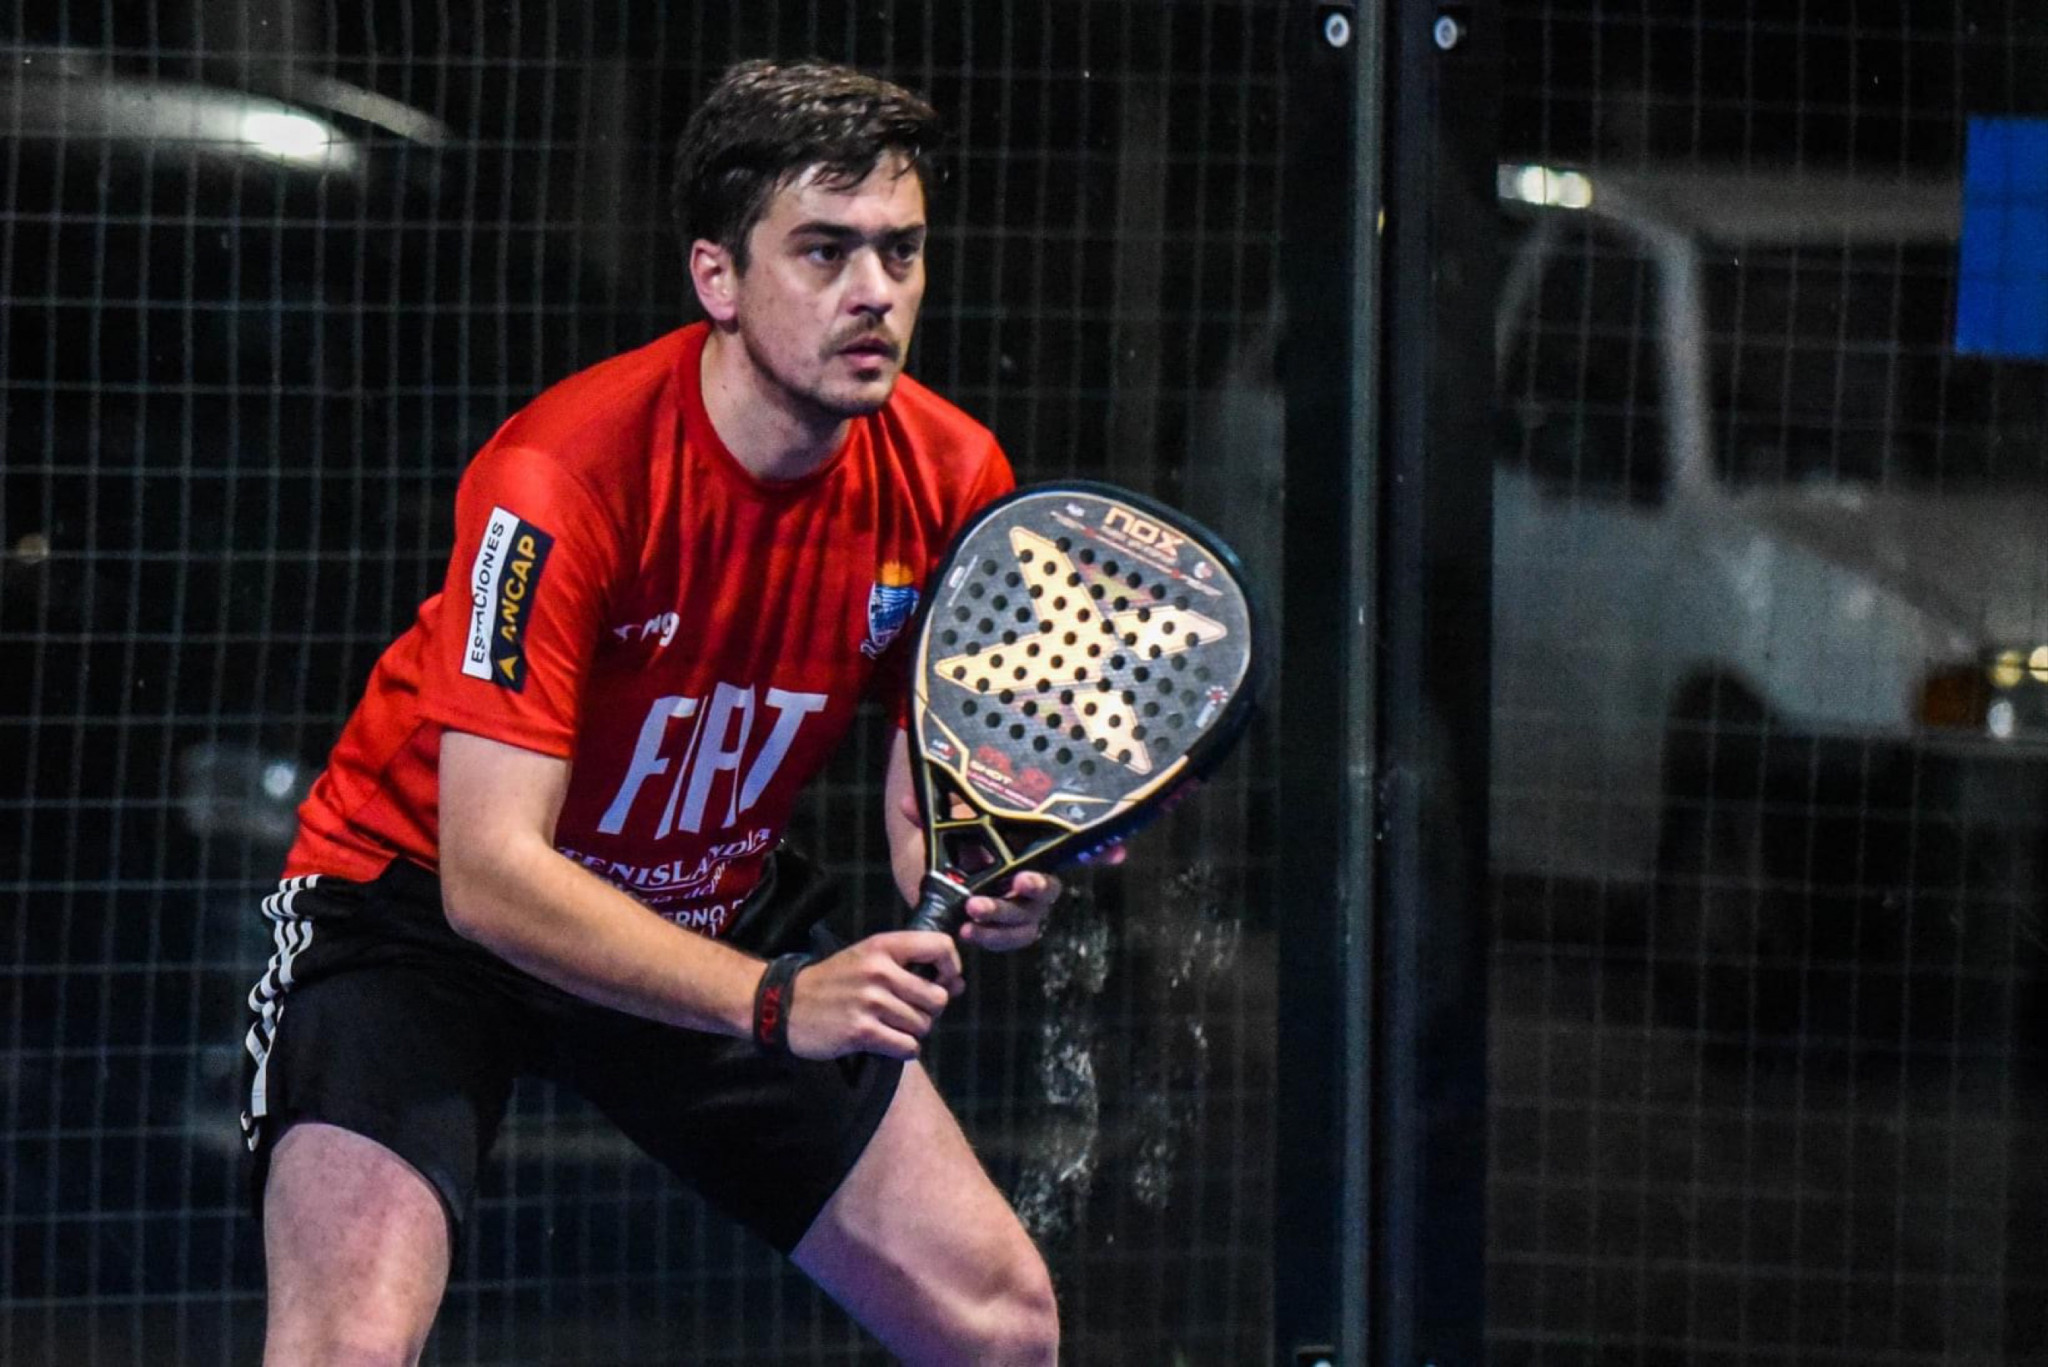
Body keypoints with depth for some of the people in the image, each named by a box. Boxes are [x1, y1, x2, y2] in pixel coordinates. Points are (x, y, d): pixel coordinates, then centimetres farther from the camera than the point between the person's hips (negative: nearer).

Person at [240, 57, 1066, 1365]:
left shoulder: (952, 479, -13)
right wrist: (778, 1002, -43)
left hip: (720, 919, 6)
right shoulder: (559, 478, -30)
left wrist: (985, 879, -27)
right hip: (419, 896, -6)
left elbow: (930, 806, -2)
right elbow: (490, 868, -33)